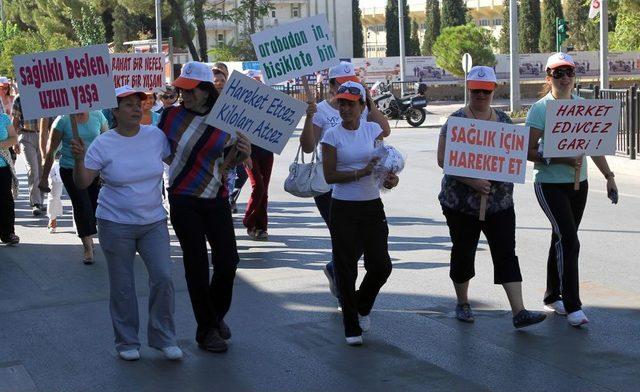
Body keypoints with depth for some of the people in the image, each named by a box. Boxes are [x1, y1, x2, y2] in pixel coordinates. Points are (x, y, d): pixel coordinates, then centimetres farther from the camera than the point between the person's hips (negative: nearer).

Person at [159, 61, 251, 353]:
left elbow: (229, 161, 10)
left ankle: (216, 315, 28)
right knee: (197, 264, 1)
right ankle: (206, 330, 16)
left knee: (228, 260, -1)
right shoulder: (171, 115, -3)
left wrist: (243, 152, -9)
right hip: (184, 200, -2)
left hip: (216, 200, 2)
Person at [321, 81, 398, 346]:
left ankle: (362, 307, 30)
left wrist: (391, 177, -25)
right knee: (346, 267, 1)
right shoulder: (332, 135, -3)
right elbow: (329, 176, -8)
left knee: (381, 266, 0)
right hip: (343, 208, -2)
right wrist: (361, 172, -19)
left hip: (372, 206, 3)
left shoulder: (373, 130, 5)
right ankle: (351, 327, 16)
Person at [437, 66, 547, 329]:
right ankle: (462, 303, 30)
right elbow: (443, 159, -11)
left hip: (500, 201, 3)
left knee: (506, 253, -4)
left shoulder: (504, 120, 8)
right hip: (461, 201, -3)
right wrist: (471, 181, -21)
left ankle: (519, 312, -7)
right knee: (463, 252, 10)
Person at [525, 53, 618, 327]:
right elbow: (530, 152, -11)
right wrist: (561, 160, -22)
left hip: (578, 183, 6)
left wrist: (609, 176, 10)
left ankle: (552, 298, 26)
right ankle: (572, 305, -12)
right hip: (550, 184, -6)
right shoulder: (540, 109, -8)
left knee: (562, 240, 13)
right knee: (568, 240, -15)